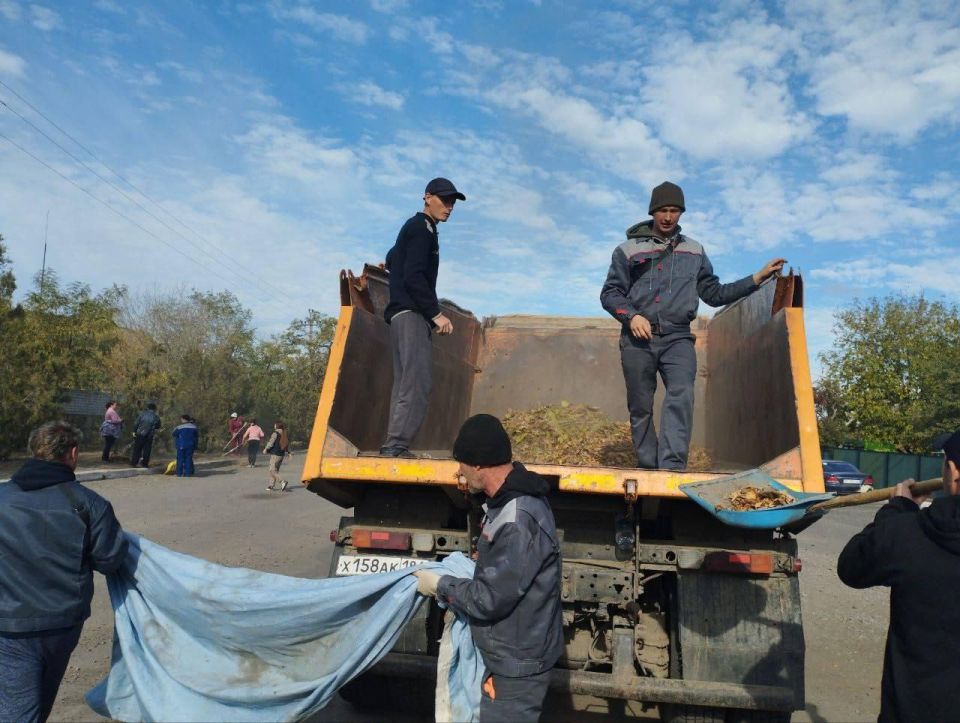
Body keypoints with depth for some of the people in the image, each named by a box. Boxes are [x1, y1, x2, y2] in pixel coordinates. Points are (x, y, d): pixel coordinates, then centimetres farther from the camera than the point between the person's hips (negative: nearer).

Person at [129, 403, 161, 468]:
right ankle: (144, 463, 7)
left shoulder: (142, 414, -1)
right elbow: (158, 426, 9)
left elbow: (136, 423, -3)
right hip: (149, 435, 0)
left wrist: (134, 431, 3)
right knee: (147, 450, 7)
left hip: (140, 434, 0)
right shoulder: (156, 416, 1)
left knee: (137, 449, 8)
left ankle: (133, 462, 9)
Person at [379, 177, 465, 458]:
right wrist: (436, 313, -18)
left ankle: (394, 445, 5)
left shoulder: (414, 227, 23)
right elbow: (414, 277, -18)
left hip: (404, 313, 11)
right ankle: (397, 443, -23)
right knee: (418, 379, -18)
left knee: (406, 381, 7)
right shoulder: (422, 228, -7)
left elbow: (392, 260, 35)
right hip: (411, 313, -11)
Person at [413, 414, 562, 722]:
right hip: (511, 654, 10)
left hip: (515, 664, -10)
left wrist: (440, 585, -12)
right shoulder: (511, 500, 2)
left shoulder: (518, 522, -31)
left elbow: (489, 598, -27)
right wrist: (454, 584, 6)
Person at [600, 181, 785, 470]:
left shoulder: (694, 251, 17)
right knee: (640, 407, 1)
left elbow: (715, 293, 18)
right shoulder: (629, 249, 8)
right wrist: (631, 316, -12)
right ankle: (647, 468, 10)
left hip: (678, 339, 1)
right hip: (637, 340, -1)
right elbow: (610, 293, 6)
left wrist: (757, 278, 10)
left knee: (681, 396, -21)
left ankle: (671, 465, -29)